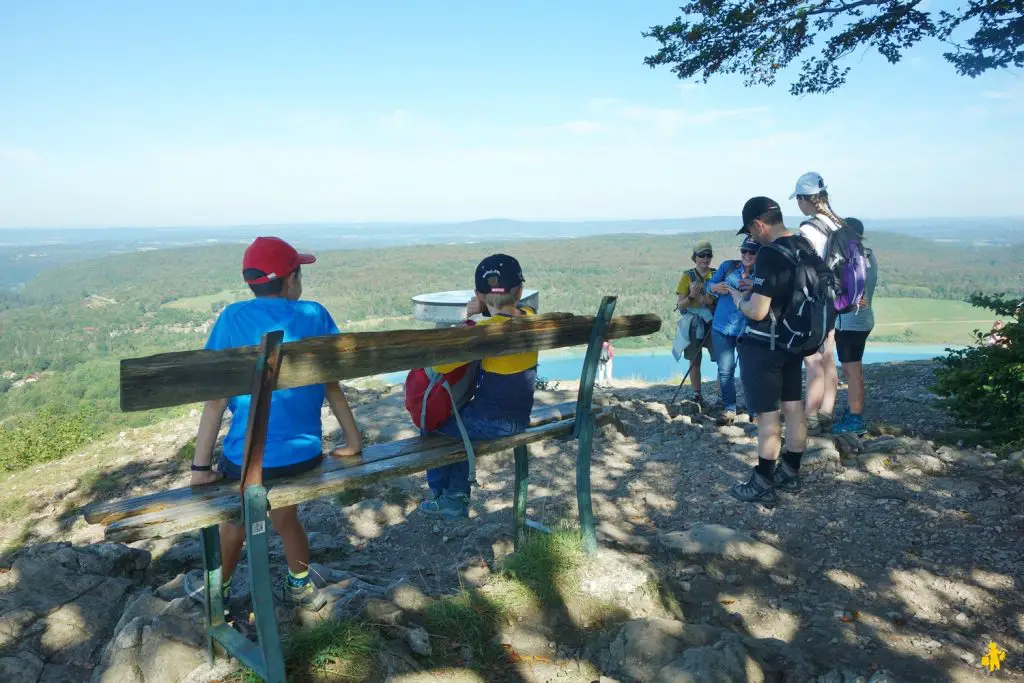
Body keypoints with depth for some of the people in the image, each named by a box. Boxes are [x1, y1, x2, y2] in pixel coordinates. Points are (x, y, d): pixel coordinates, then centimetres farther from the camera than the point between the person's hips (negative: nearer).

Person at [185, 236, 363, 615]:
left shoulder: (234, 318, -12)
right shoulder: (315, 315, -5)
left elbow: (217, 397, -14)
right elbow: (332, 385, -1)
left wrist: (200, 466, -9)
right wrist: (353, 441, 10)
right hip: (304, 455, 2)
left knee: (235, 518, 26)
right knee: (284, 515, 29)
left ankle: (218, 591, 48)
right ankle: (301, 587, 45)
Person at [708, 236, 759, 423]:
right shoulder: (728, 266, 2)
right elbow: (709, 284, 6)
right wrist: (716, 287, -17)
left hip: (746, 330, -1)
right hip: (721, 328, 1)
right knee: (725, 370, 3)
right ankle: (729, 409, 13)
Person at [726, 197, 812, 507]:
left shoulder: (769, 254, -22)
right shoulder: (806, 248, 5)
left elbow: (757, 311, -24)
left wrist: (737, 297, -5)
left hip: (763, 347, -9)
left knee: (768, 416, -1)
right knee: (794, 409, 14)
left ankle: (762, 486, 9)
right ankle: (790, 475, 27)